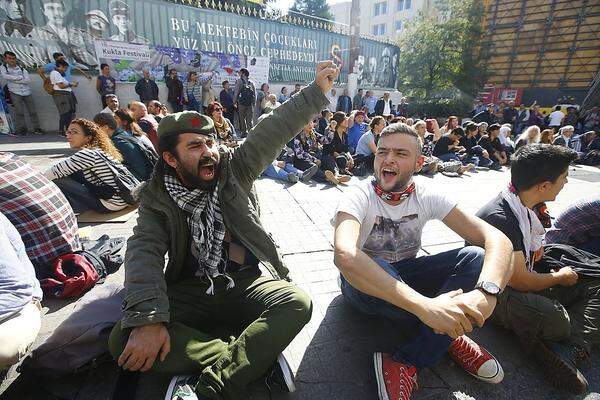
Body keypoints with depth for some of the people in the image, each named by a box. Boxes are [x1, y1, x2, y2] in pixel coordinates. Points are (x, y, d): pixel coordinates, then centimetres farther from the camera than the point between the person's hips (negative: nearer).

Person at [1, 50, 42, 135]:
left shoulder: (22, 69, 9)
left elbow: (28, 80, -5)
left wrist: (13, 80, -8)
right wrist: (19, 77, -6)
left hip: (27, 93, 2)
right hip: (15, 93, -2)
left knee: (32, 111, 2)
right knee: (19, 112, -8)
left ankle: (36, 128, 8)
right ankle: (21, 129, -2)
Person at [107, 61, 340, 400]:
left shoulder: (234, 168, 0)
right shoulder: (157, 198, -1)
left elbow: (276, 129, -6)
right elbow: (145, 253, -14)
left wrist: (318, 91, -10)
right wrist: (147, 320, -28)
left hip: (245, 282, 0)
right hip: (190, 291, 1)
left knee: (297, 304, -26)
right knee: (124, 340, -23)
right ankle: (255, 355, -24)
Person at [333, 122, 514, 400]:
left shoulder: (426, 197, -12)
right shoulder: (358, 197, -24)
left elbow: (497, 239, -20)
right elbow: (344, 255, -44)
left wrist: (485, 292, -42)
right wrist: (425, 305, -53)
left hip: (406, 276, 4)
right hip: (367, 285, -3)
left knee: (476, 257, -21)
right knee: (375, 268, -39)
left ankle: (405, 364, -21)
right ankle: (448, 340, -9)